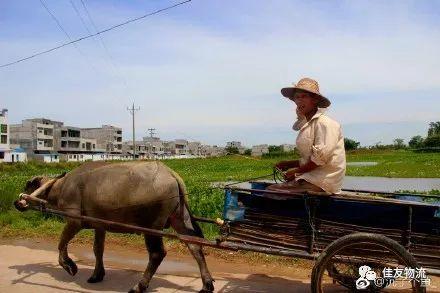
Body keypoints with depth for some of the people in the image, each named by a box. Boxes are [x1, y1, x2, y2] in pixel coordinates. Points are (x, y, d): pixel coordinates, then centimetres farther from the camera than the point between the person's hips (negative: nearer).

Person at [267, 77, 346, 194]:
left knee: (271, 191, -18)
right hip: (311, 178, 9)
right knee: (270, 188, 2)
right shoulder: (306, 125, 19)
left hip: (322, 182, -9)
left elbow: (321, 157, -18)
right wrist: (288, 164, 9)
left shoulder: (324, 123, -10)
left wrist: (297, 171, -11)